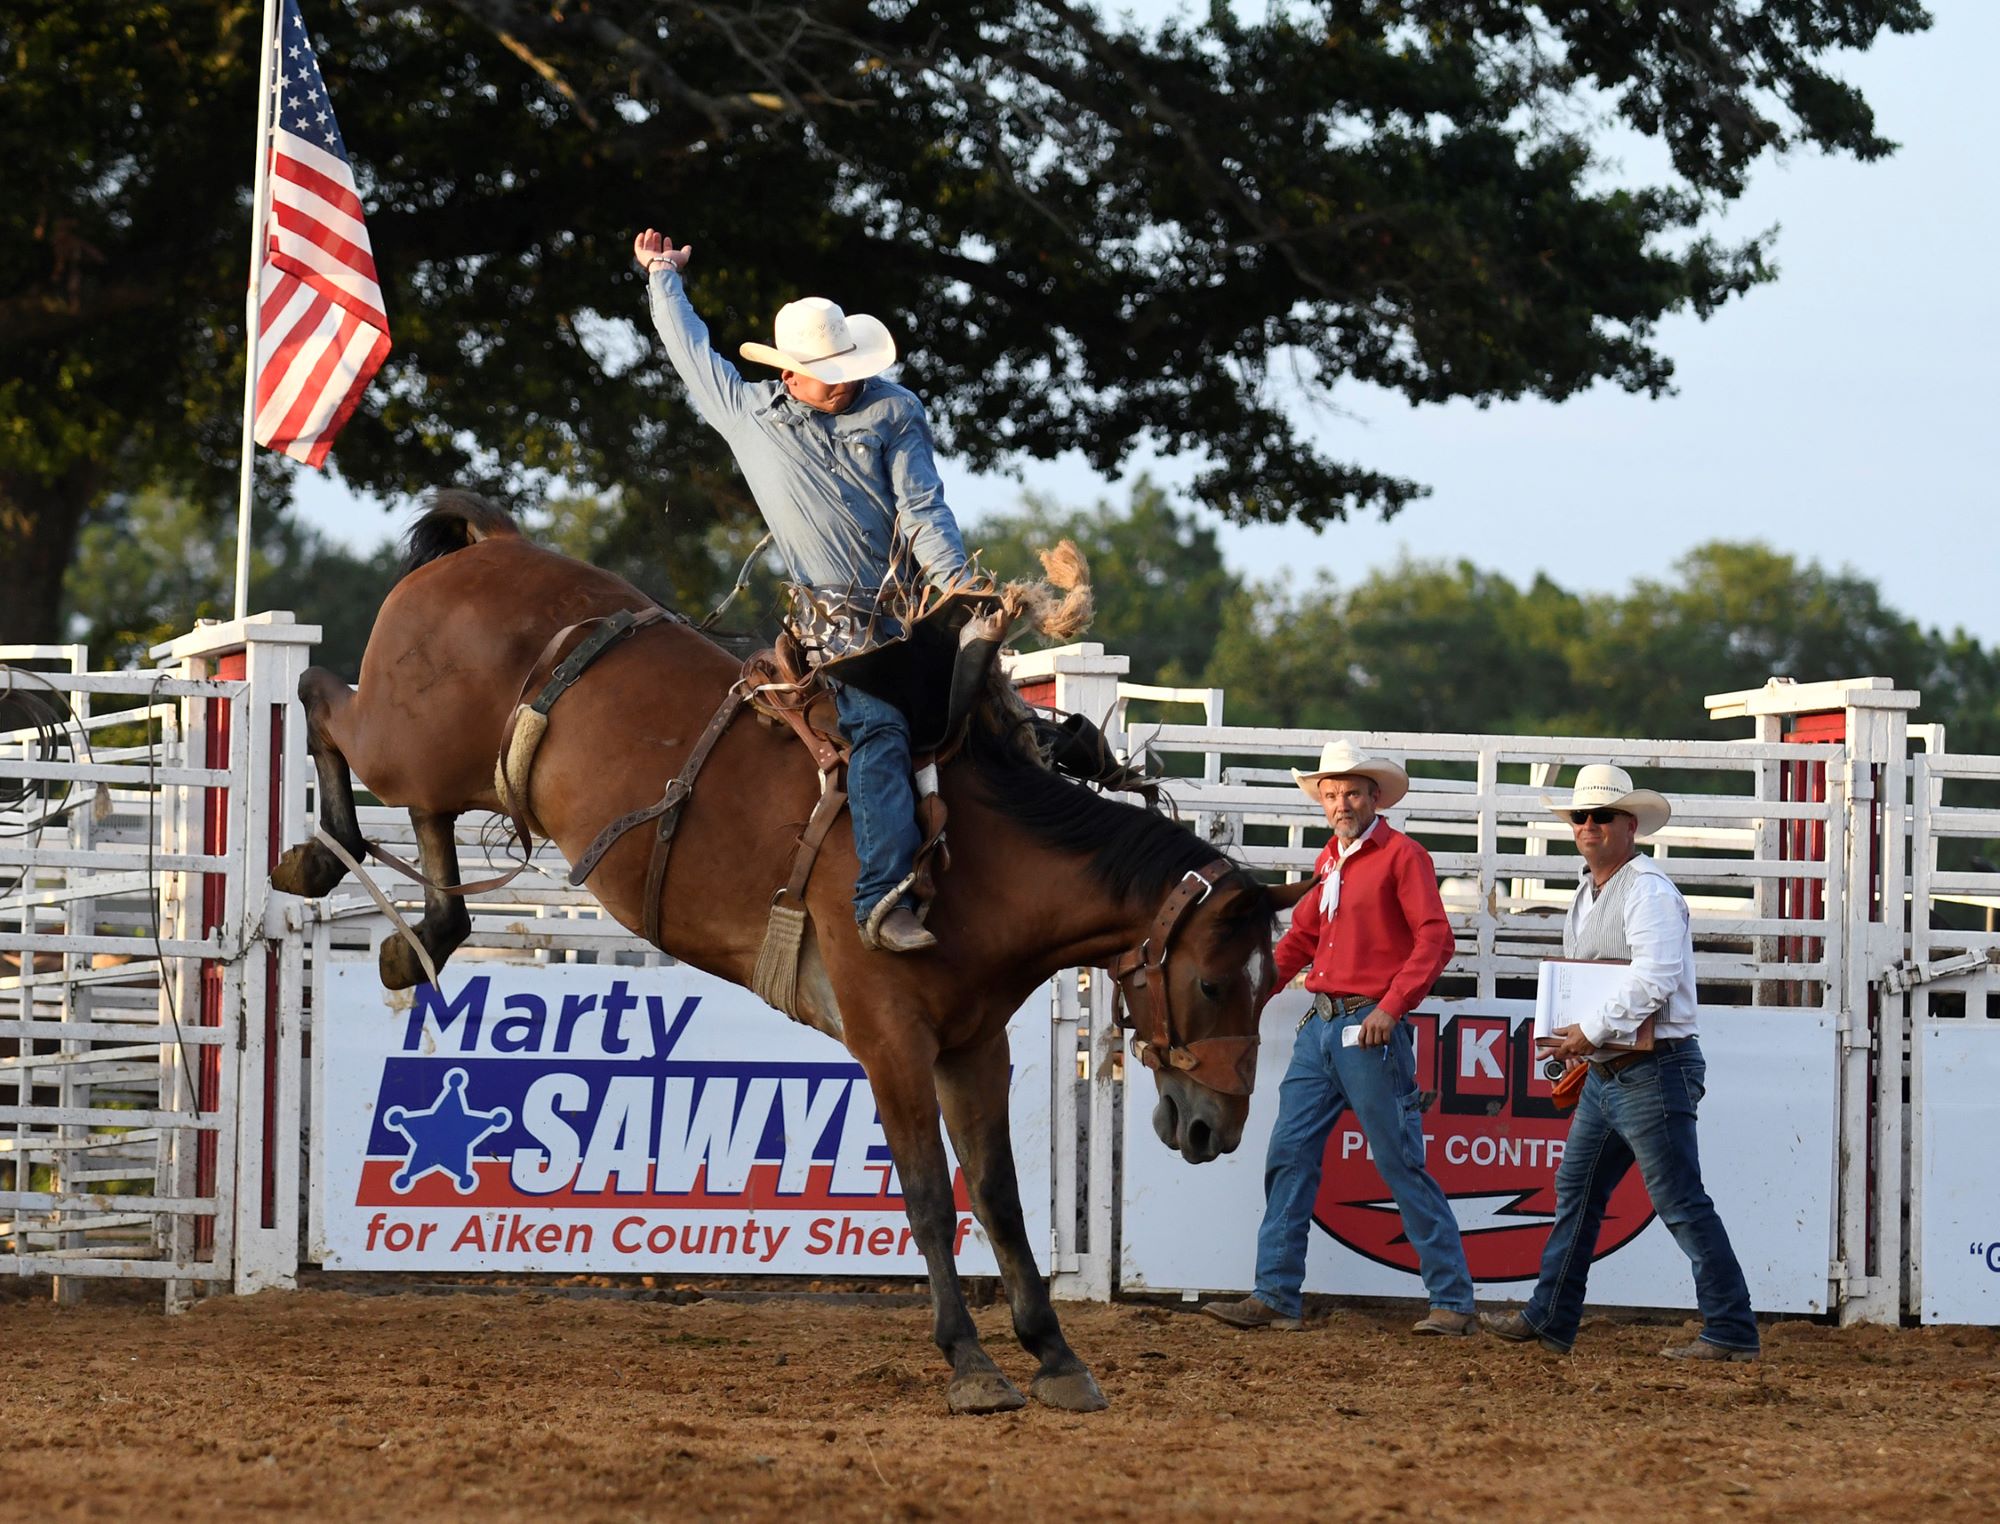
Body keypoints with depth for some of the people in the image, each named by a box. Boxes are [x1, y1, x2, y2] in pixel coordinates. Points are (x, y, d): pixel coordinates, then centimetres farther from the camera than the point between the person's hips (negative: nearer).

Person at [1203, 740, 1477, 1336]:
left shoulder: (1402, 856, -7)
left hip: (1369, 1030, -8)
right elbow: (1302, 938, 26)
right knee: (1289, 1158, 4)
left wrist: (1390, 1008, -23)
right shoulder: (1330, 861, 17)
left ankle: (1453, 1302, 0)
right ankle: (1275, 1296, 8)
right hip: (1319, 1025, 8)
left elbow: (1434, 939, -14)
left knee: (1402, 1166, -5)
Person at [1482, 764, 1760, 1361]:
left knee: (1681, 1204, -9)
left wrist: (1592, 1032, -22)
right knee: (1576, 1193, 16)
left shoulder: (1647, 891, -15)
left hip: (1653, 1072, -10)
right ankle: (1550, 1319, 25)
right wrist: (1584, 1050, 16)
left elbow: (1653, 981, -27)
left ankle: (1731, 1332, -7)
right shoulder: (1588, 891, 16)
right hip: (1604, 1074, 10)